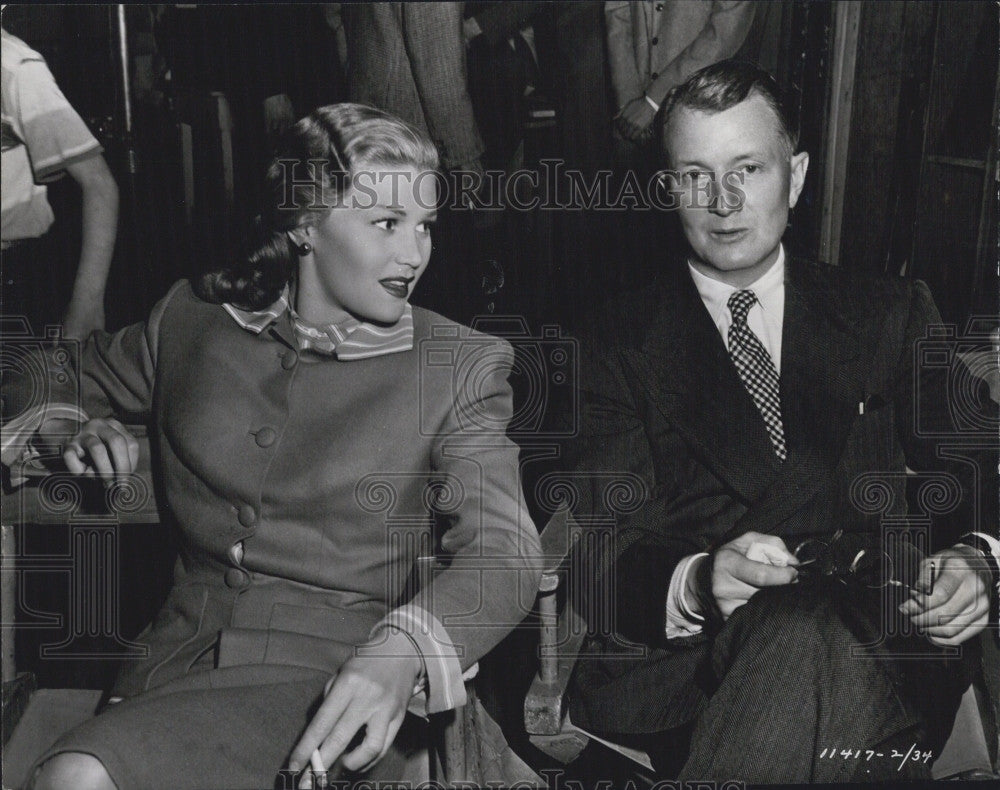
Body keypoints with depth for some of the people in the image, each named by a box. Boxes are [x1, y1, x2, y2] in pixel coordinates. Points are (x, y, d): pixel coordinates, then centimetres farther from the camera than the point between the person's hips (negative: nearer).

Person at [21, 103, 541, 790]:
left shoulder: (460, 367, 0)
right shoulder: (195, 316, 10)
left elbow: (503, 550, -10)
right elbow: (72, 371, 29)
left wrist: (401, 648, -29)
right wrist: (78, 426, 5)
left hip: (332, 687, -4)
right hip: (176, 655, 4)